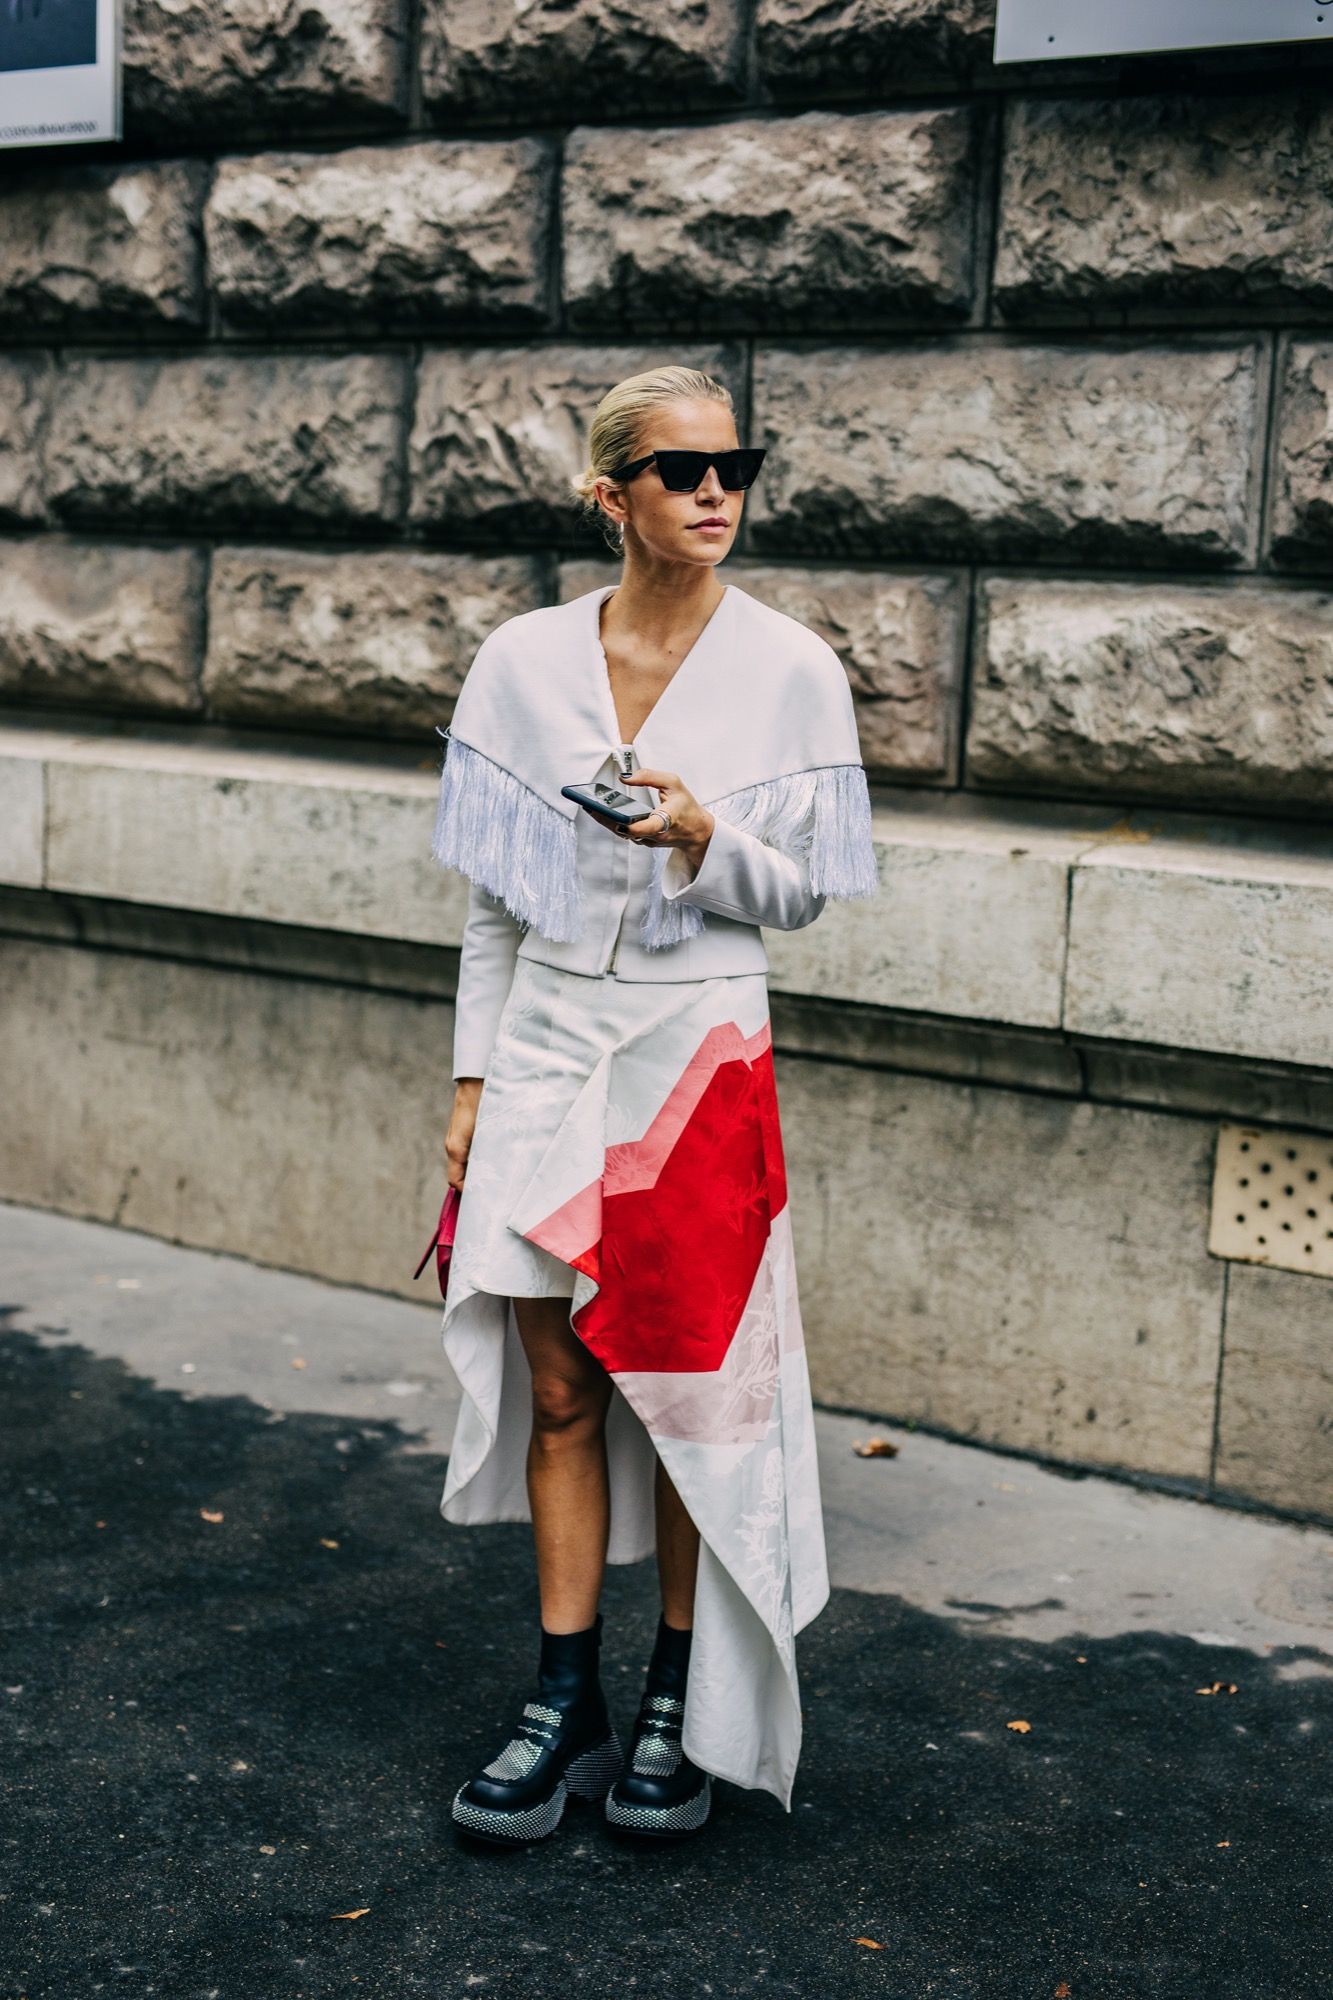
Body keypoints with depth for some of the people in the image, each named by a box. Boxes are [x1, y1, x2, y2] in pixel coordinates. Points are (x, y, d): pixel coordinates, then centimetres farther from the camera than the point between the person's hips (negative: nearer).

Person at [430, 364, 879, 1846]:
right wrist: (473, 1080, 5)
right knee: (557, 1390, 7)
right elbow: (491, 898, 7)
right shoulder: (524, 663, 2)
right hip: (548, 1056, 2)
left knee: (692, 1387, 5)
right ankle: (565, 1701, 21)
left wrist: (702, 838, -19)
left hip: (699, 1060, -2)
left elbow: (797, 895, 1)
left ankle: (685, 1707, 21)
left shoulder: (789, 669, -4)